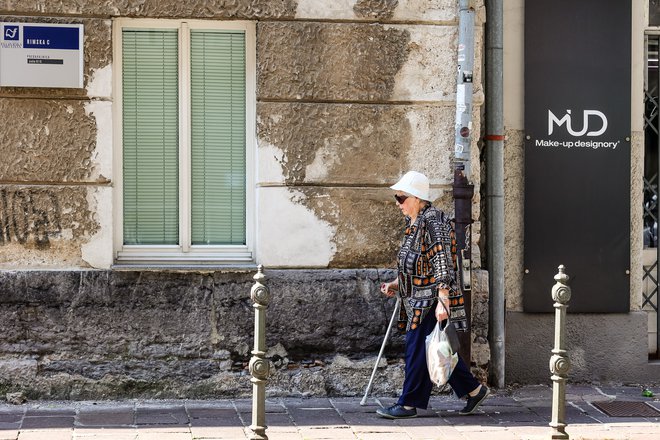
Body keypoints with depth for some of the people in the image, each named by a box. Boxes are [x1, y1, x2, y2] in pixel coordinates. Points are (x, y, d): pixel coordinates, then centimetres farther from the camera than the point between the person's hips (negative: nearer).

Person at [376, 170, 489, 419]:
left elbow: (442, 264, -20)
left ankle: (408, 404, 3)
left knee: (417, 350, -4)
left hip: (431, 301, -10)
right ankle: (474, 390, 22)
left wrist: (442, 301, -24)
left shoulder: (433, 222, -16)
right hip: (418, 300, 10)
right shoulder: (414, 224, 14)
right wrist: (397, 284, 13)